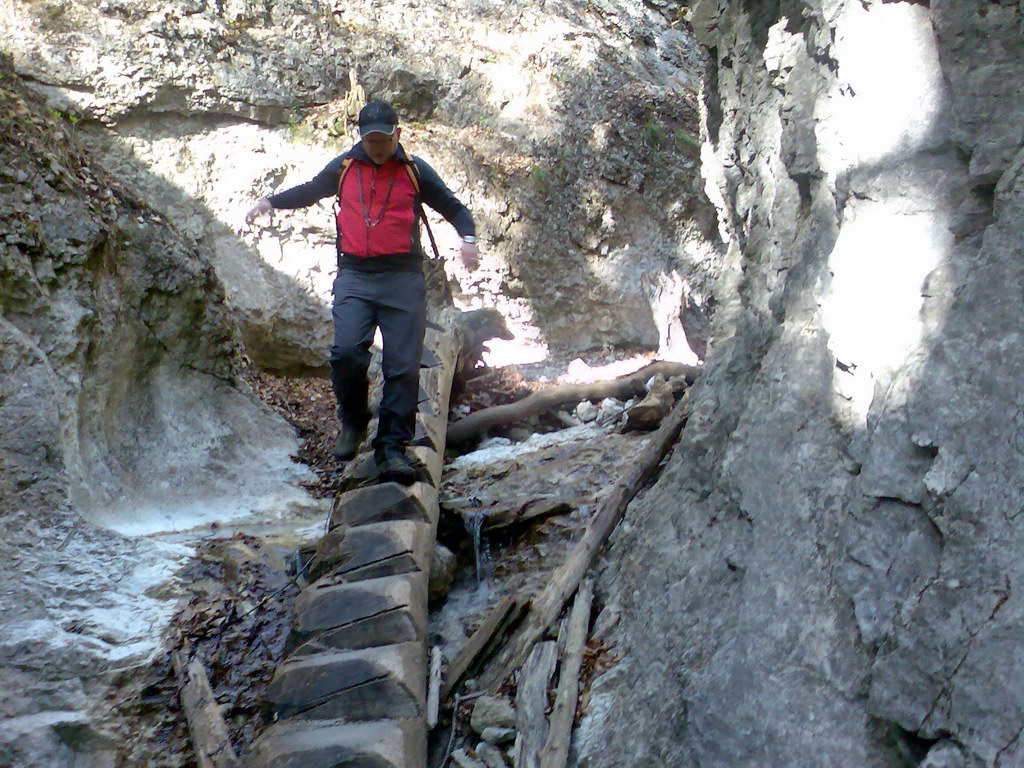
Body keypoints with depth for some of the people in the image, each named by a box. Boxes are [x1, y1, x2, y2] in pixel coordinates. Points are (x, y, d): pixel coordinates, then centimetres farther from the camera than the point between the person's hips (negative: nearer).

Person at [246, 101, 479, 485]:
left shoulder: (415, 171, 9)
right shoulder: (344, 167, 13)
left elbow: (454, 208, 17)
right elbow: (309, 191, 31)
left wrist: (468, 238, -2)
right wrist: (269, 201, 19)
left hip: (403, 279, -1)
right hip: (354, 276, 1)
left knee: (403, 366, -6)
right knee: (347, 352, -18)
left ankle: (392, 448, 1)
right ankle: (353, 422, 8)